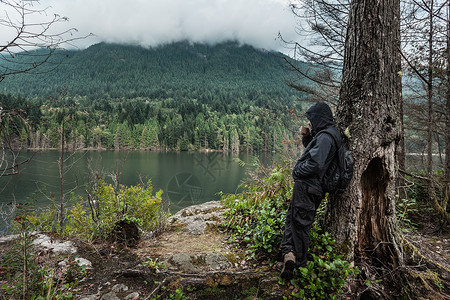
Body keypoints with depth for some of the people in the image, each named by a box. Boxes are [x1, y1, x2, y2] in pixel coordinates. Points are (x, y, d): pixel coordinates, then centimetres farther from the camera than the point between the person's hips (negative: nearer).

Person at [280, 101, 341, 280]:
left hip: (307, 187, -10)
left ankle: (299, 264, 11)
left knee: (300, 224, 0)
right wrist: (306, 138, 9)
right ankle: (290, 254, 9)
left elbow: (315, 164, -27)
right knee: (292, 218, 12)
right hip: (311, 187, 10)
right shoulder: (323, 135, 15)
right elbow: (312, 152, 26)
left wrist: (297, 172, -10)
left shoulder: (325, 137, -17)